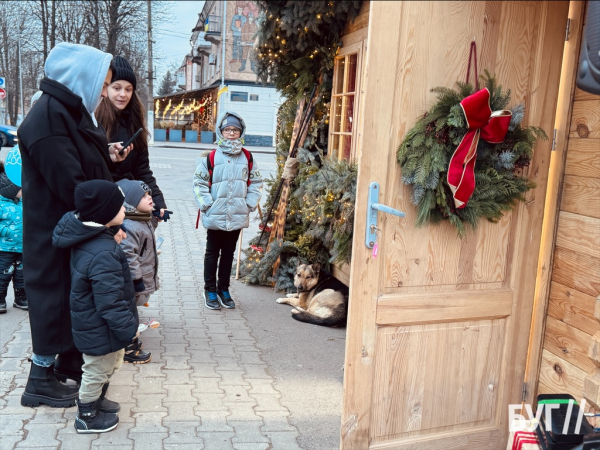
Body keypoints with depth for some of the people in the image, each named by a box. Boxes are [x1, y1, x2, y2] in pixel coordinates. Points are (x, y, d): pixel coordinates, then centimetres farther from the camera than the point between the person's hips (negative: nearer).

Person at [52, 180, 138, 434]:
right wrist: (128, 327, -20)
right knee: (97, 372, 13)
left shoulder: (87, 237, -4)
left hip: (92, 324, 10)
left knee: (110, 364, 29)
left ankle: (96, 401, 51)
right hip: (100, 331, -10)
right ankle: (87, 418, 35)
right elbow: (110, 302, -31)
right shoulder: (103, 254, -35)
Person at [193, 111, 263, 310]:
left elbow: (255, 182, 10)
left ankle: (224, 289, 25)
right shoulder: (211, 157, -7)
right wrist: (206, 204, -10)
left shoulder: (247, 157, 4)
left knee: (229, 253, 14)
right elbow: (199, 182, -4)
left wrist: (250, 203, 1)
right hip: (215, 216, -3)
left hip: (238, 216, 3)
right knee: (212, 253, 8)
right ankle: (210, 290, 19)